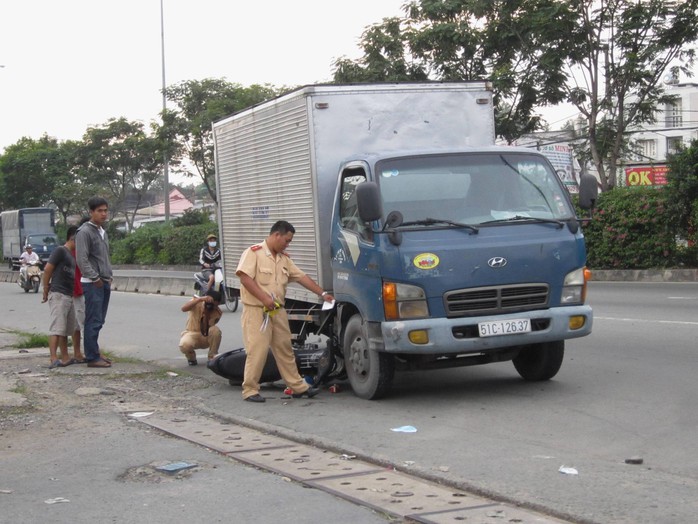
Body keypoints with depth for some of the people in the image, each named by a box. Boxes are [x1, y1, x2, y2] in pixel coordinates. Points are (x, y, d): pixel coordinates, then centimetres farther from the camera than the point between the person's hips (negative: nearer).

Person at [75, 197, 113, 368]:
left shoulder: (102, 232, 17)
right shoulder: (84, 232, -11)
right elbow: (82, 260, -17)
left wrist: (109, 276, 15)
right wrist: (95, 278, -17)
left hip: (104, 282, 9)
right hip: (92, 283, -9)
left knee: (99, 320, 12)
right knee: (93, 321, -7)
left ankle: (94, 352, 19)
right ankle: (92, 358, -5)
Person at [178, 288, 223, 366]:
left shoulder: (218, 313, -13)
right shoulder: (197, 303, -15)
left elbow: (205, 331, -22)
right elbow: (183, 308, -38)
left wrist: (206, 314, -32)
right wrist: (200, 299, -46)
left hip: (206, 337, 2)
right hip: (191, 334, -2)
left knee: (216, 330, -34)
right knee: (184, 345, -38)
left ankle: (212, 357, -11)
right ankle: (191, 357, 1)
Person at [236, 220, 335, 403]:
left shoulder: (284, 259, 16)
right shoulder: (254, 253, -7)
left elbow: (302, 277, 17)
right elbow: (245, 277, -17)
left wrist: (322, 293, 11)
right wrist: (264, 297, -23)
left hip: (278, 311, 8)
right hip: (256, 311, -7)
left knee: (285, 348, 12)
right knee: (257, 350, -10)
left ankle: (298, 386, 18)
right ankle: (250, 390, -2)